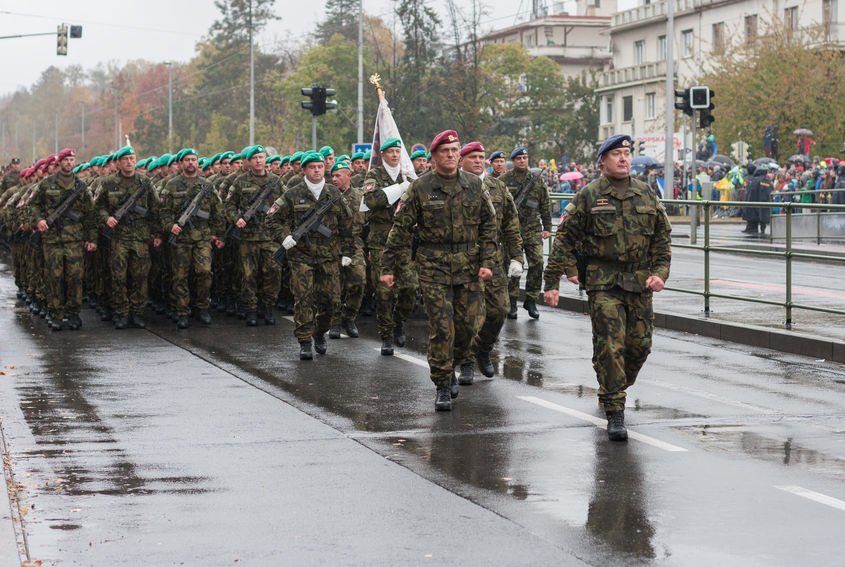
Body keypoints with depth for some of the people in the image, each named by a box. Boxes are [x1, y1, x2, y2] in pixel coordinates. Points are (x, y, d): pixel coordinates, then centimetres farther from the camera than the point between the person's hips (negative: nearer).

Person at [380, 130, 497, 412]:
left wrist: (487, 261, 0)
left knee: (468, 324, 5)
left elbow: (489, 224, 10)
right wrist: (389, 267, -3)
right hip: (434, 267, -3)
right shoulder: (420, 188, -2)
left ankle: (450, 368, 30)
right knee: (441, 327, -7)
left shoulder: (473, 185, 6)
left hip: (468, 266, 3)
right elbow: (401, 228, 0)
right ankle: (443, 386, 2)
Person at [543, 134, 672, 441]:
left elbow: (662, 237, 16)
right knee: (610, 346, -10)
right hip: (603, 282, -4)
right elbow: (564, 238, 0)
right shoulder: (588, 197, -1)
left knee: (640, 345, 7)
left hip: (640, 283, 4)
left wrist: (660, 272, 2)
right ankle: (615, 414, -7)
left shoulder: (647, 195, 10)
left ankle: (613, 388, 34)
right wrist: (552, 282, -5)